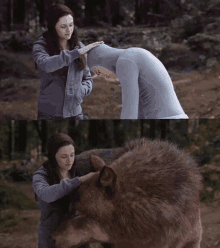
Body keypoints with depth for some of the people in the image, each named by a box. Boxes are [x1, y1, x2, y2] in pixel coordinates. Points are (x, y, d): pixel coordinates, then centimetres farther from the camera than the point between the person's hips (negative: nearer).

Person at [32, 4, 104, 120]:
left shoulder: (79, 47, 4)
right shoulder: (40, 46, -6)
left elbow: (87, 79, 14)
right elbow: (46, 65, -30)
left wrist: (79, 92, -7)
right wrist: (77, 53, -30)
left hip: (74, 113, 3)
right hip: (49, 113, -3)